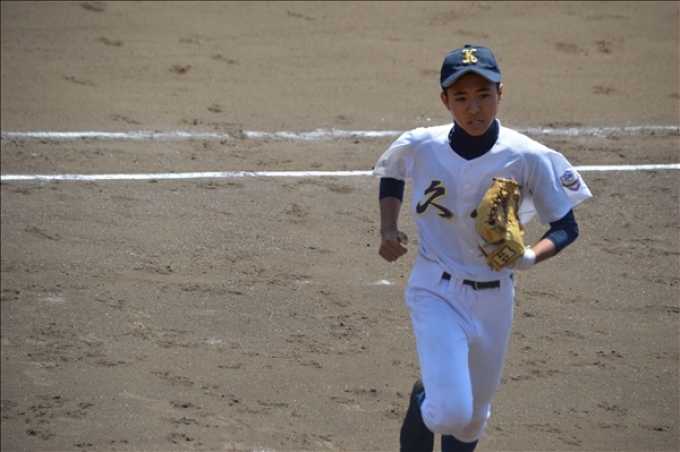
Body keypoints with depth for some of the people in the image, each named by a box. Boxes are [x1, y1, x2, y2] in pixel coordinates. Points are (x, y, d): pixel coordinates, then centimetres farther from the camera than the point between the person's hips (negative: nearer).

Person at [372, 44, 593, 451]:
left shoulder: (529, 158, -16)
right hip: (437, 292, -1)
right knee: (450, 412, -18)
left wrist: (532, 256, -26)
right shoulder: (419, 147, -12)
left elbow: (566, 227, -6)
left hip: (494, 299, 2)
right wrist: (389, 229, -4)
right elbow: (391, 175, 12)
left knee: (472, 418, 16)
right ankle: (423, 400, 19)